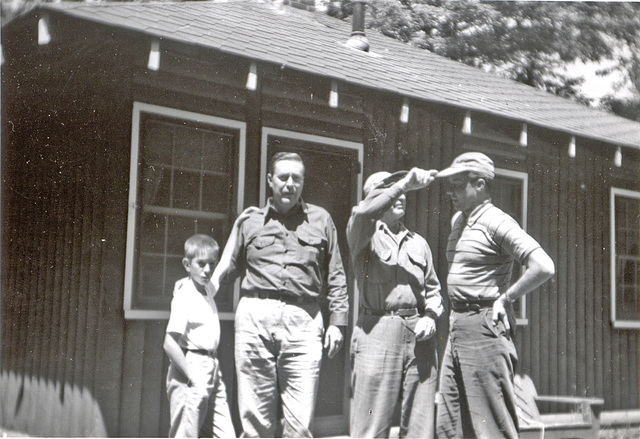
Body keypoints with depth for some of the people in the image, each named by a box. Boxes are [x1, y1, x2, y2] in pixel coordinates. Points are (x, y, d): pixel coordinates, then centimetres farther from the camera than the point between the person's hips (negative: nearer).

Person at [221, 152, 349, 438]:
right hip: (255, 318, 1)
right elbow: (229, 271, 24)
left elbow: (336, 276, 14)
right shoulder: (251, 223, 16)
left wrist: (337, 321, 7)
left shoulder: (320, 219, 15)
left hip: (303, 320, -1)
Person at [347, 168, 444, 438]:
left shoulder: (418, 243, 22)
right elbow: (362, 214, -18)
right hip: (377, 331, -5)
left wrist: (431, 316, 5)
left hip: (419, 335, 5)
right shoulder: (364, 236, 6)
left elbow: (433, 288, 26)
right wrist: (405, 183, -17)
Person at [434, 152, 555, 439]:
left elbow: (544, 267, -22)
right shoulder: (457, 220, 15)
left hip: (484, 327, -9)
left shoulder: (496, 222, -12)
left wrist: (506, 298, -13)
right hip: (457, 327, 9)